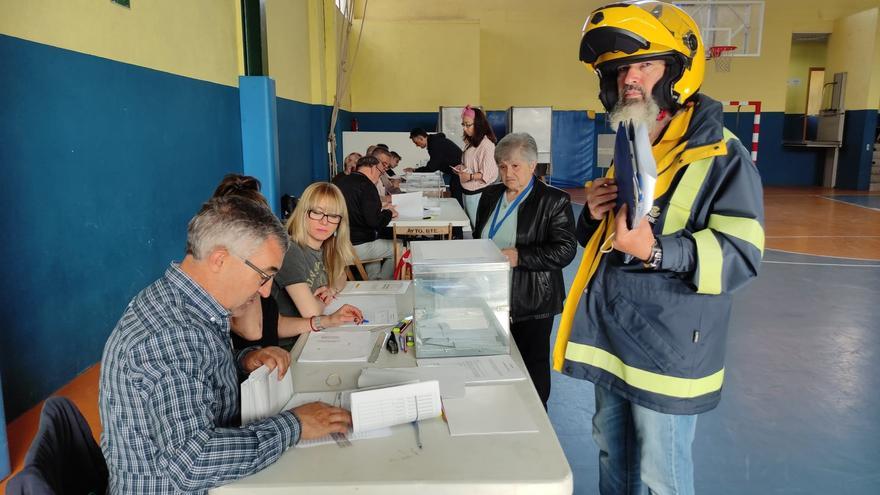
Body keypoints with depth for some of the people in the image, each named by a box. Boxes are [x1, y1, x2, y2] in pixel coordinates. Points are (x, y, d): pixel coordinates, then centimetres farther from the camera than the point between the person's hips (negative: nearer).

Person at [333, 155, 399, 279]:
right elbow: (375, 222, -22)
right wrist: (389, 213, -1)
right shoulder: (366, 185, -16)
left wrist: (380, 208, 19)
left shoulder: (340, 181, 10)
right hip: (357, 247, -9)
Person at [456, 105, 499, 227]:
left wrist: (470, 177, -31)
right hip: (466, 192, 9)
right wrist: (461, 169, 6)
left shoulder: (487, 145, -16)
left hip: (478, 194, -9)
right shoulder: (470, 142, 12)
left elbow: (489, 173, -19)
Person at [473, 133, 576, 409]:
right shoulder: (490, 195, 9)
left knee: (532, 366, 10)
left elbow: (565, 250, -17)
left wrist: (519, 256, -24)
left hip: (531, 304, -5)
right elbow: (477, 239, 21)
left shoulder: (554, 201, -10)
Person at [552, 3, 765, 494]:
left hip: (667, 352, -7)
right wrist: (596, 214, -4)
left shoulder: (720, 154, -15)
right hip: (612, 341, 8)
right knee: (613, 454, 24)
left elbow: (741, 255, -22)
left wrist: (656, 251, -35)